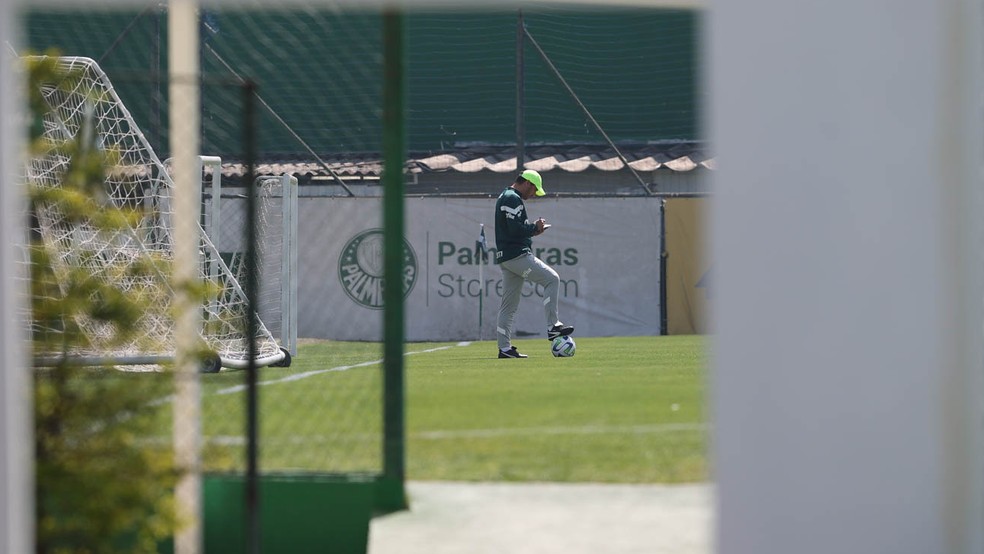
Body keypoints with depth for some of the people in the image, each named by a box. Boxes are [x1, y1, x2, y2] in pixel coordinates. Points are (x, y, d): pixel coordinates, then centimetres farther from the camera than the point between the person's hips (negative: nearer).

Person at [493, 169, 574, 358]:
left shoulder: (505, 197, 24)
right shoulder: (513, 199, -10)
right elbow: (515, 228, -21)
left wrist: (532, 229, 12)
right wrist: (535, 228, -6)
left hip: (505, 257, 11)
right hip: (517, 255, -11)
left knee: (509, 305, 8)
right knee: (552, 279, -11)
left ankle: (504, 348, 7)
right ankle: (552, 327, -14)